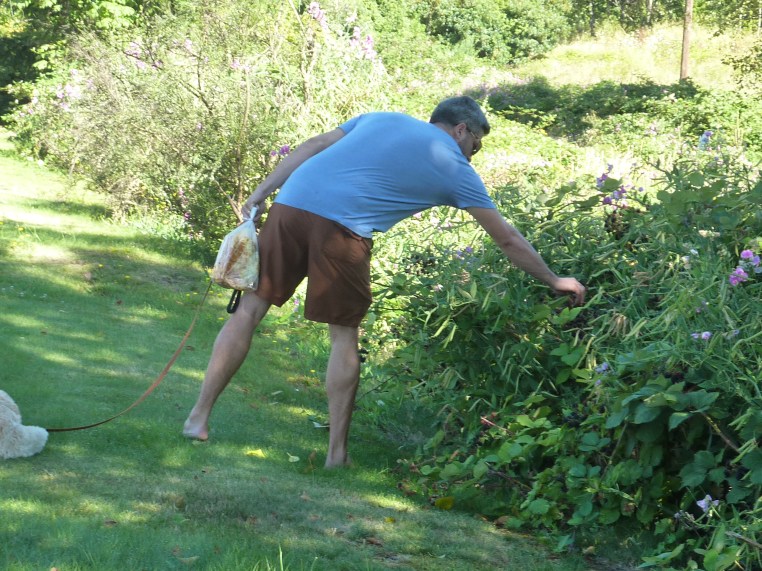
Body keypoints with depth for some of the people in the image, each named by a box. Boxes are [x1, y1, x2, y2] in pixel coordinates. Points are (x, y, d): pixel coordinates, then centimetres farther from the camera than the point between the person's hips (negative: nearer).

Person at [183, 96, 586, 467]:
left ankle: (199, 417, 9)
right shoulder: (454, 168, 16)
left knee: (250, 309, 10)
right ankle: (337, 451, 13)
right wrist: (554, 281, 32)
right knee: (344, 334, 12)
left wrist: (261, 193, 19)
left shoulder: (384, 120, 27)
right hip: (341, 230, -4)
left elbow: (314, 146, 19)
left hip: (291, 206, 4)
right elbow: (507, 239, 22)